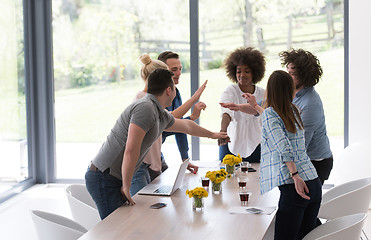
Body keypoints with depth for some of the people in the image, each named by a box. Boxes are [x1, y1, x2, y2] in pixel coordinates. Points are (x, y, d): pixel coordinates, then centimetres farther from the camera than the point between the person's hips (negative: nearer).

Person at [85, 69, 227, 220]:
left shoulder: (162, 116, 15)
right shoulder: (145, 108, -18)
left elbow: (186, 126, 37)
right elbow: (130, 150, -26)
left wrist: (212, 135, 52)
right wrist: (126, 186, -20)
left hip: (114, 178, 10)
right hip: (104, 178, -10)